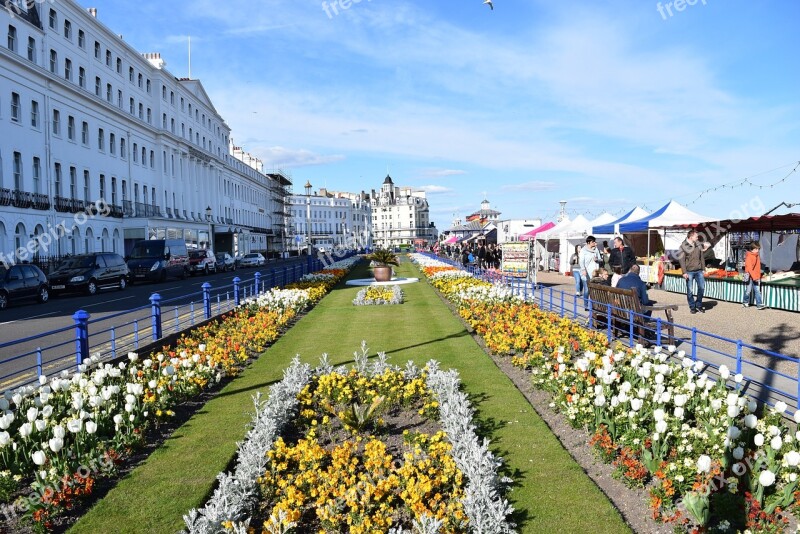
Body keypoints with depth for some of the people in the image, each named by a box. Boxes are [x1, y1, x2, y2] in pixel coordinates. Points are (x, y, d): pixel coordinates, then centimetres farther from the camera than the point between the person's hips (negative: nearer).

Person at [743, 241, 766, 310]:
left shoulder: (757, 256, 12)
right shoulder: (749, 256, -12)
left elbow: (758, 267, 17)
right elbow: (749, 268, -18)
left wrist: (758, 276, 14)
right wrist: (754, 277, -22)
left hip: (757, 277, 6)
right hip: (750, 277, -6)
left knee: (757, 291, 0)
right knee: (748, 290, 5)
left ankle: (759, 304, -4)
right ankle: (746, 302, 23)